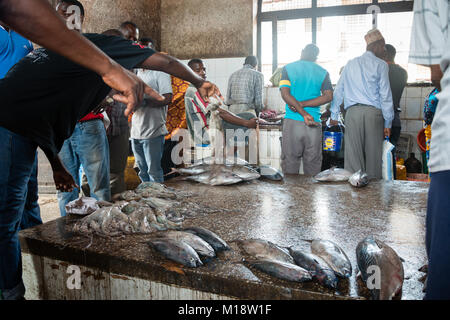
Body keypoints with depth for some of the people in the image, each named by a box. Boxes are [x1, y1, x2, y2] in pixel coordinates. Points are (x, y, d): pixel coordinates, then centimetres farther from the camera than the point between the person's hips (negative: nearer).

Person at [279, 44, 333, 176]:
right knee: (313, 166, 9)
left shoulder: (288, 68, 5)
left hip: (292, 121, -1)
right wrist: (303, 104, -6)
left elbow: (285, 94, -7)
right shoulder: (323, 72, 8)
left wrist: (304, 113, -12)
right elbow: (328, 96, -2)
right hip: (314, 124, 1)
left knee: (290, 163, 5)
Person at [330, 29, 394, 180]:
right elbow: (385, 95, 0)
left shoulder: (350, 64, 16)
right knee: (373, 156, 3)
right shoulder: (381, 65, 4)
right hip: (373, 113, -2)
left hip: (352, 112, 3)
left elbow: (338, 91, 16)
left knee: (353, 156, 1)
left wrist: (334, 116, 21)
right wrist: (388, 123, 4)